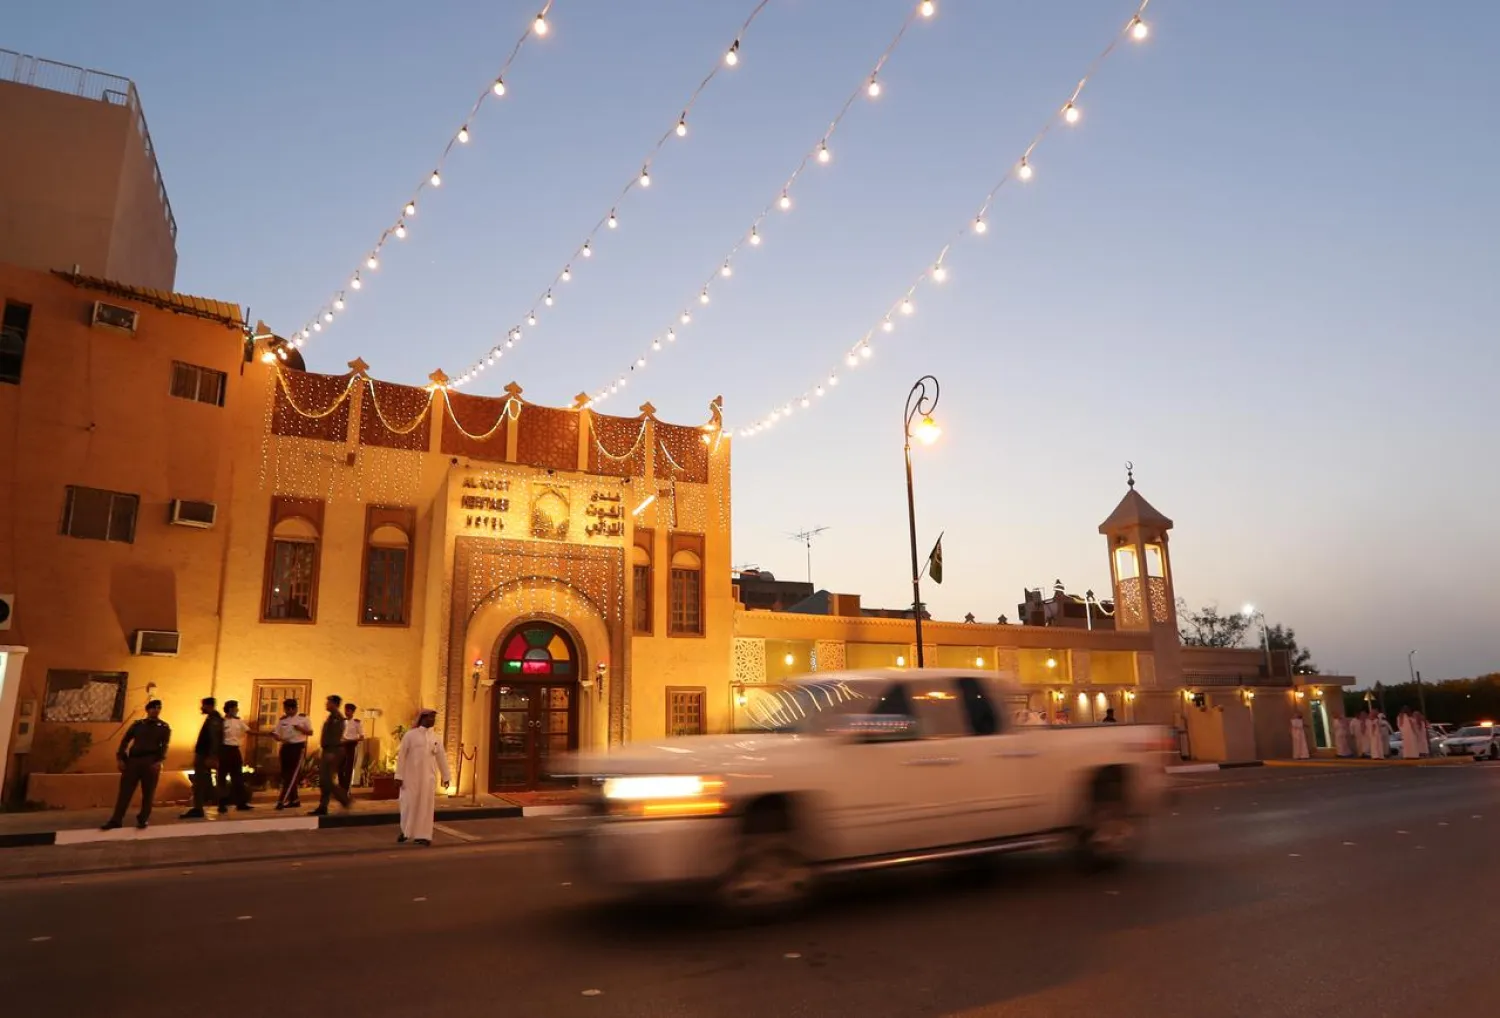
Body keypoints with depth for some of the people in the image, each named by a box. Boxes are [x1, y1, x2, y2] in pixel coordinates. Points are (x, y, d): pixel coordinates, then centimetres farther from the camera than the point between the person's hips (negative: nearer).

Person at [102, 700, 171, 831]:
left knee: (148, 792, 0)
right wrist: (121, 759, -1)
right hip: (133, 760, 2)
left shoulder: (164, 727, 10)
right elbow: (125, 740, 11)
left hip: (151, 762, -2)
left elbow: (164, 745, -1)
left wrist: (159, 761, -16)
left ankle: (143, 819, 9)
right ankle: (116, 820, 4)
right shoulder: (138, 724, 15)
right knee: (125, 790, -1)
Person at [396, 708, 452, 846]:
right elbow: (401, 756, -6)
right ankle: (405, 831, 27)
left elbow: (441, 757, 9)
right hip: (411, 776, -3)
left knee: (426, 806, 3)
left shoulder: (436, 738, 5)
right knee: (409, 805, 6)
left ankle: (422, 835, 11)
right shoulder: (410, 735, -6)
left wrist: (446, 777, 10)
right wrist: (398, 776, -10)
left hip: (428, 777, 3)